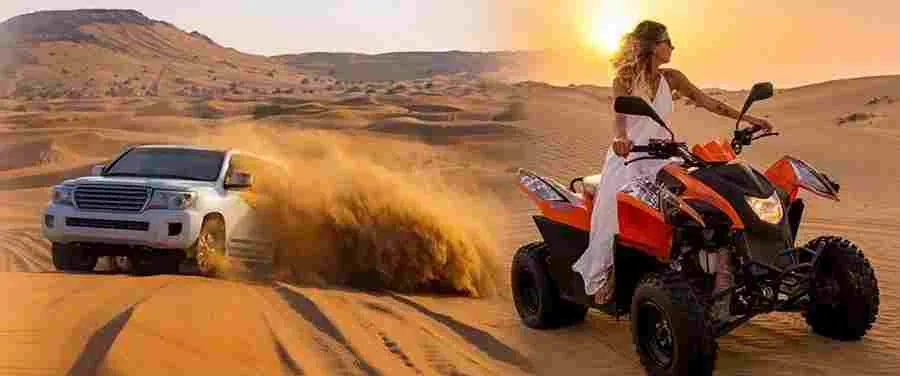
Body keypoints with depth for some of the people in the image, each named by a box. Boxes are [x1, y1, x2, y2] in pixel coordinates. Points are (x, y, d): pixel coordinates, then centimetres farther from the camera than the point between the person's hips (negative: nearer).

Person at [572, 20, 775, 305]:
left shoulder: (670, 78, 9)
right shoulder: (624, 80, -4)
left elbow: (707, 102, 9)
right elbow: (619, 115, -21)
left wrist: (748, 119, 3)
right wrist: (620, 138, -44)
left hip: (661, 158, 4)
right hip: (628, 156, -4)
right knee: (618, 214, -20)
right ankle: (605, 275, -5)